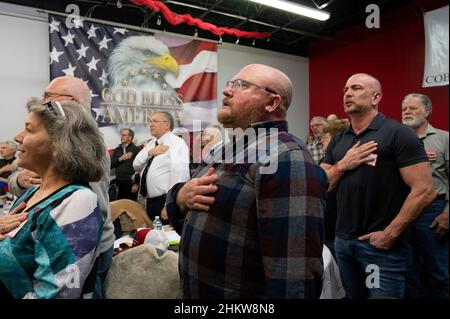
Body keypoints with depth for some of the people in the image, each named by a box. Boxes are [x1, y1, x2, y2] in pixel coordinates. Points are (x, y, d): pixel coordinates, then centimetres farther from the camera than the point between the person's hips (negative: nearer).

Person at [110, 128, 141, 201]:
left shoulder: (136, 150, -3)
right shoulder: (117, 150, 15)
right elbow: (110, 164, 8)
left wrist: (136, 183, -14)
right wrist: (120, 159, -8)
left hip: (130, 183, -5)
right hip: (118, 182, 5)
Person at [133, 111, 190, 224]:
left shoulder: (177, 143, -11)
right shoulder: (151, 143, 14)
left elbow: (179, 174, -21)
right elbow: (136, 166, 10)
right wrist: (150, 153, -8)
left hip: (165, 201, -8)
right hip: (150, 201, 8)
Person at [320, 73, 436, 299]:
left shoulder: (397, 134, -10)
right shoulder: (338, 140, 8)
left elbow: (424, 191, -15)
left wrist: (391, 234, -15)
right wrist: (342, 165, -10)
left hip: (380, 245, -6)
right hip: (342, 241, 6)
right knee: (353, 296, 21)